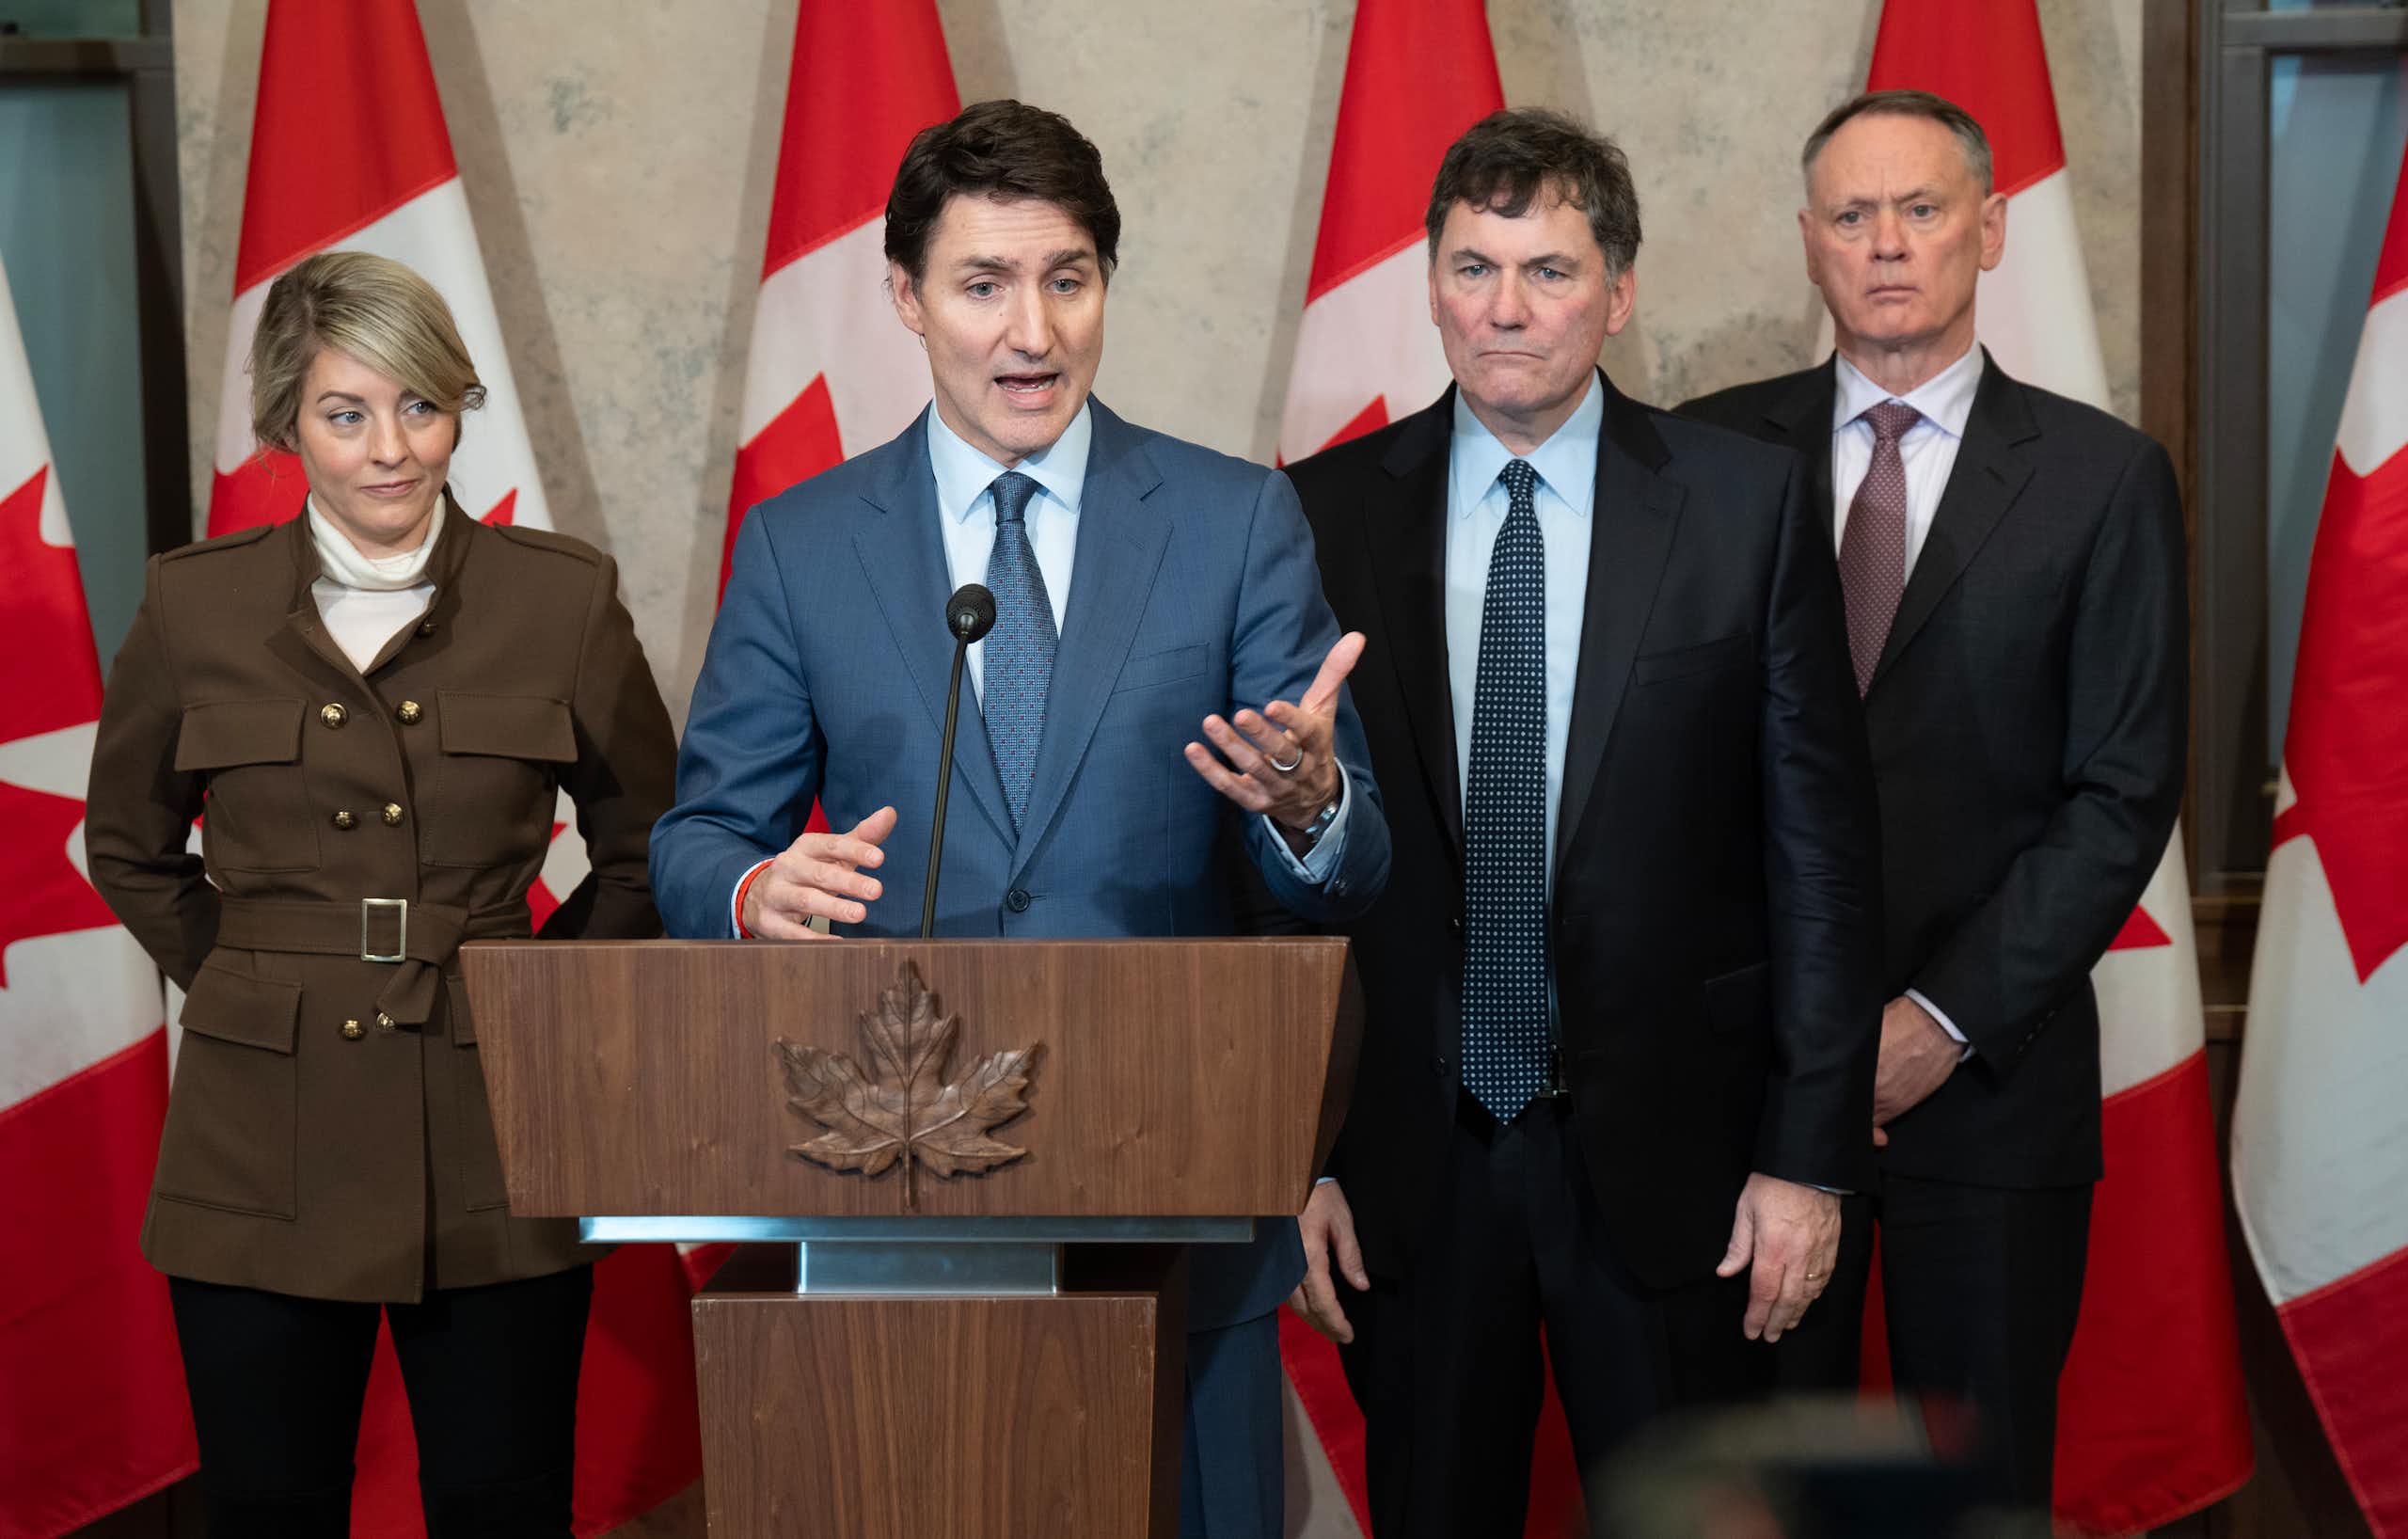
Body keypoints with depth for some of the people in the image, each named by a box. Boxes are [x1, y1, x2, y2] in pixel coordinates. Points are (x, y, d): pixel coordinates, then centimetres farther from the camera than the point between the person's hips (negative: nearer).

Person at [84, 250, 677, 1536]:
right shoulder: (194, 606, 1)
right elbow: (129, 850, 16)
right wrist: (249, 984, 7)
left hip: (492, 1155, 0)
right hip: (262, 1163, 1)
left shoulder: (563, 598, 0)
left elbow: (647, 849, 12)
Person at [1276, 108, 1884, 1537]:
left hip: (1666, 1153, -1)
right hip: (1410, 1156, 1)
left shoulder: (1748, 503, -2)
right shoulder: (1328, 516, 1)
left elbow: (1821, 845, -2)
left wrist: (1811, 1155, -5)